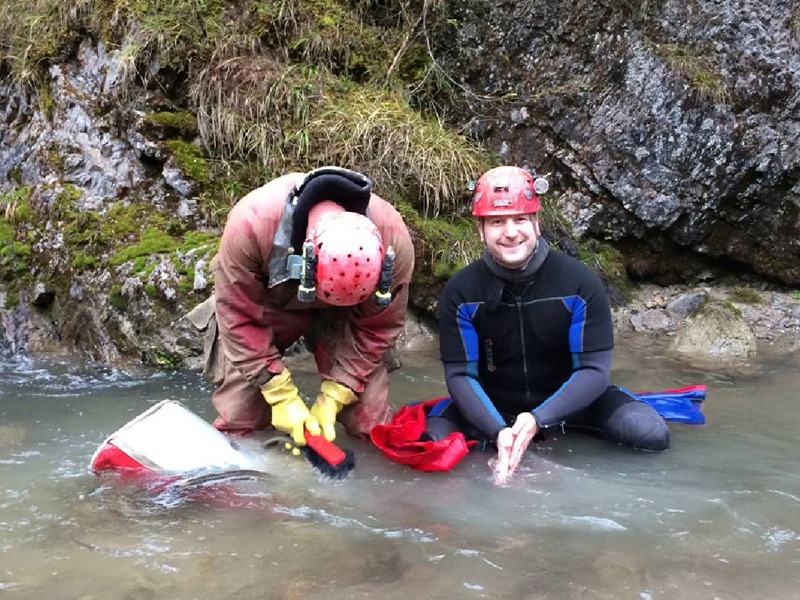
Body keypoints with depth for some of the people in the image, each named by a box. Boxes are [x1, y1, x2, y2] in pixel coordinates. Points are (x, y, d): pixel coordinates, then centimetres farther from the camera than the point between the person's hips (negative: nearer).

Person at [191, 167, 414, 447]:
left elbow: (376, 328, -19)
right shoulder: (250, 223, -38)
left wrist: (333, 397, -22)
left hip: (343, 318, 1)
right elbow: (240, 318, -27)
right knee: (238, 419, -4)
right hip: (269, 305, 0)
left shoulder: (393, 239, -33)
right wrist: (282, 396, -27)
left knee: (371, 426, -9)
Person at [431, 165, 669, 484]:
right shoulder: (460, 291, -14)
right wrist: (497, 432, -32)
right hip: (493, 404, 0)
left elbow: (594, 369, -18)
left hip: (566, 398, 0)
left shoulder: (580, 282, -17)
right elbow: (459, 374, -14)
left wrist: (539, 420, -32)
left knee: (652, 435, -21)